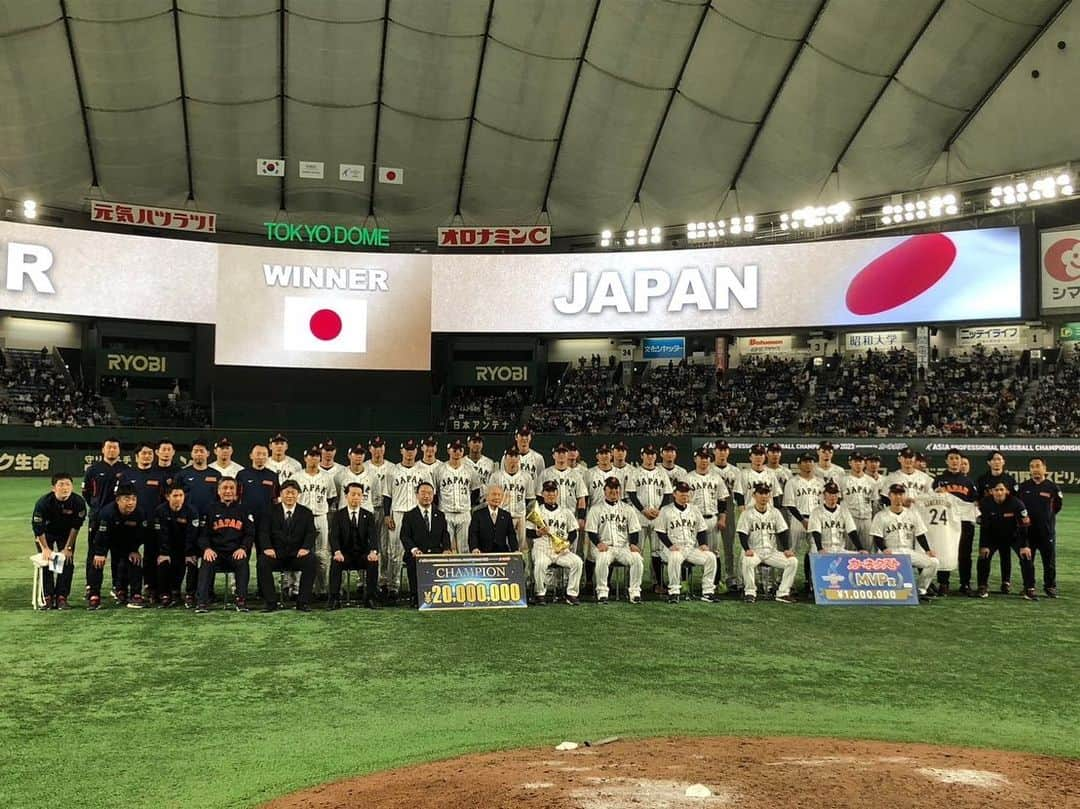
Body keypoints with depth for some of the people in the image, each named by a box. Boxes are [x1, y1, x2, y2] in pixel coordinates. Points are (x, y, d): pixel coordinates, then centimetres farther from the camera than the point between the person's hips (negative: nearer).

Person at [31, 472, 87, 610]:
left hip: (66, 533, 1)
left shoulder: (78, 502, -27)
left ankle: (62, 597, -4)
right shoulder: (43, 502, -31)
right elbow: (38, 527, -21)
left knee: (68, 562, -9)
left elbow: (76, 527, -16)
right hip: (46, 533, -1)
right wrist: (45, 548, -17)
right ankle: (48, 597, -5)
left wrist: (68, 548, -13)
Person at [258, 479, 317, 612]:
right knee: (262, 562, -30)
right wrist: (268, 548, -20)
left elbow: (310, 534, 1)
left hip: (297, 553, 0)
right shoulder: (271, 511, 9)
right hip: (276, 552, 0)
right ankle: (270, 601, -20)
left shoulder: (306, 513, 10)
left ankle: (303, 602, -21)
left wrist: (305, 548, -21)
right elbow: (264, 532, 0)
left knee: (310, 561, -30)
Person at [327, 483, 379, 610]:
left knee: (374, 561, -30)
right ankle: (334, 598, -23)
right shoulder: (337, 515, 3)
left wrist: (373, 551, -28)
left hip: (363, 554, 1)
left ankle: (370, 598, -19)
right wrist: (337, 552, -30)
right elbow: (334, 536, -9)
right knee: (335, 562, -32)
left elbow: (373, 535, -7)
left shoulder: (368, 515, 7)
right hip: (344, 554, -1)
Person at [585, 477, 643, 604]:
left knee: (637, 559, -28)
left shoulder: (628, 509, 15)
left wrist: (633, 544, -9)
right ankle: (602, 592, -22)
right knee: (602, 560, -35)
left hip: (624, 546, 2)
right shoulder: (596, 509, 9)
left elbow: (634, 530, 10)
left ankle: (635, 592, -17)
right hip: (605, 546, -2)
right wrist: (598, 543, -16)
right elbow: (591, 531, 2)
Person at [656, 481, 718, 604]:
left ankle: (708, 591, -14)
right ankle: (673, 592, -27)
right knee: (675, 557, -38)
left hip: (692, 548, 4)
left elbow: (702, 530, 15)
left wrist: (703, 544, -3)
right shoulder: (665, 510, 2)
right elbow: (660, 533, -1)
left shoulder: (694, 509, 14)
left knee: (711, 556, -20)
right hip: (672, 548, -4)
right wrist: (670, 545, -17)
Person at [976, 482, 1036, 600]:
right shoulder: (985, 503, -20)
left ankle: (1029, 590, -7)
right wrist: (983, 545, -15)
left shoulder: (1016, 503, -24)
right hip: (993, 536, 1)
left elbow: (1023, 525, -21)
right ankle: (983, 588, 0)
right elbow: (983, 526, -13)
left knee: (1026, 556, -16)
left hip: (1014, 535, -1)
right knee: (984, 556, -15)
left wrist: (1024, 546, -23)